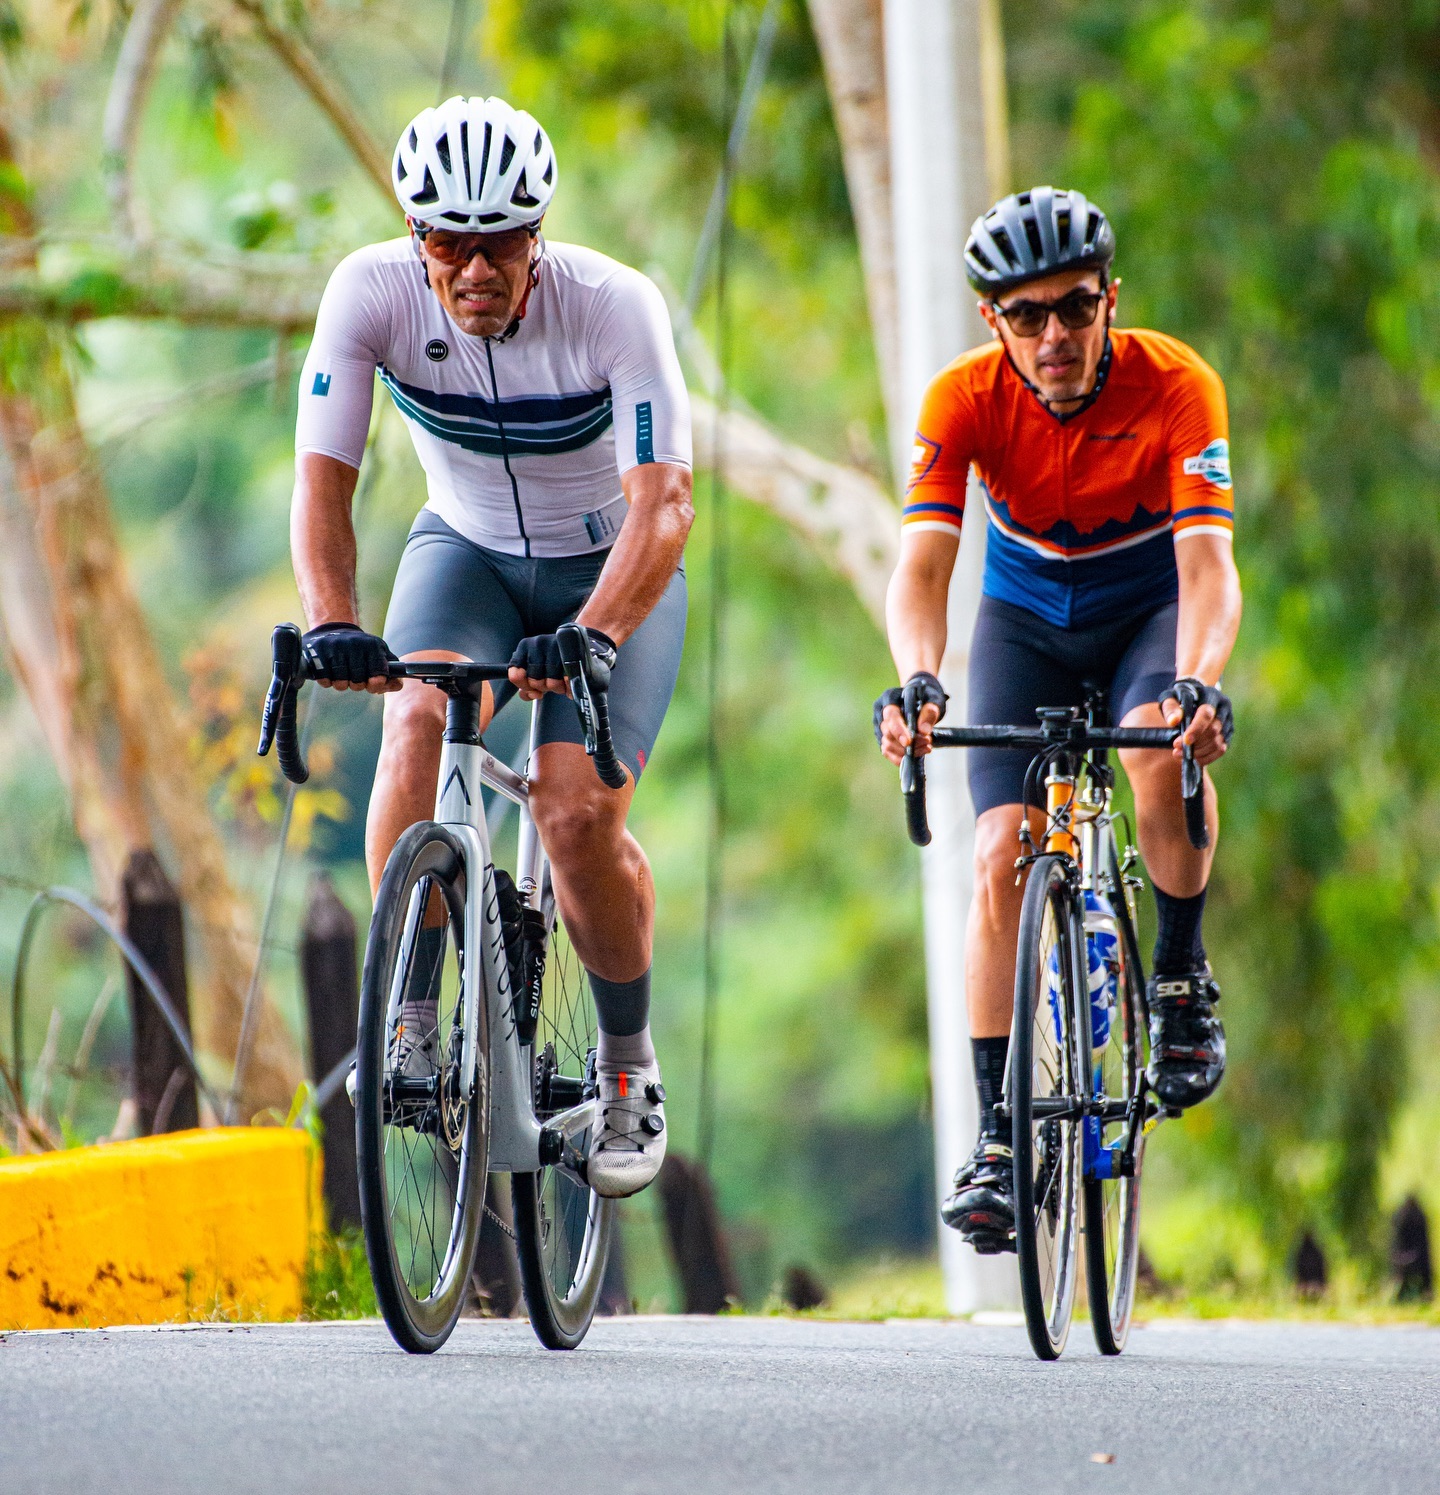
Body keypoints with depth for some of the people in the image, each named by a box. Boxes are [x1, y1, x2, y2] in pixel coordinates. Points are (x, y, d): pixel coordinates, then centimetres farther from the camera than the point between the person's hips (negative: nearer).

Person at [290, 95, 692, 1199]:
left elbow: (664, 501, -35)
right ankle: (408, 1014, -21)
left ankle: (630, 1068, 6)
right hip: (466, 551, 2)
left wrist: (593, 636, -52)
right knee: (422, 714, -29)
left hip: (616, 572, -2)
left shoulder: (615, 306, -29)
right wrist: (331, 623, -42)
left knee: (578, 810, -18)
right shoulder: (372, 293, -23)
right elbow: (323, 479, -25)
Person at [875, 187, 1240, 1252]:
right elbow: (923, 564, -32)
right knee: (1002, 856, -13)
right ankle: (996, 1138, -6)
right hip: (1027, 618, 2)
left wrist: (1197, 683, -56)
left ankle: (1182, 980, -8)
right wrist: (917, 681, -52)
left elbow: (1208, 562, -36)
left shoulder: (1176, 386, -28)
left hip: (1151, 609, -1)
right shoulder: (965, 397, -24)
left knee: (1165, 753, -34)